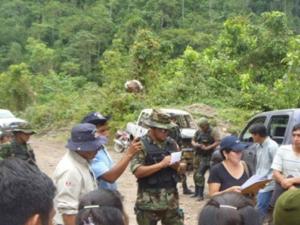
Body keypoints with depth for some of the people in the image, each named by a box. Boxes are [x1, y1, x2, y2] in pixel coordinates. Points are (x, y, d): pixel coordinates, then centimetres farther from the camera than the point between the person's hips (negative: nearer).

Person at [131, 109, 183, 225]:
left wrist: (176, 165, -11)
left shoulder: (171, 143, 7)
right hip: (149, 201, -5)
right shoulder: (141, 144, -9)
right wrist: (161, 164, -22)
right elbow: (137, 171, -18)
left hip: (171, 199, 5)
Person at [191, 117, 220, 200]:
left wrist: (208, 147, -23)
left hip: (206, 156, -7)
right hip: (197, 155, 7)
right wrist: (195, 144, -5)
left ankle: (200, 194, -7)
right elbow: (193, 140, 18)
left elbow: (218, 142, -18)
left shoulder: (213, 132, -9)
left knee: (200, 175, -13)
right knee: (195, 174, 12)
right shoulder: (198, 132, 10)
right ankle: (196, 192, 26)